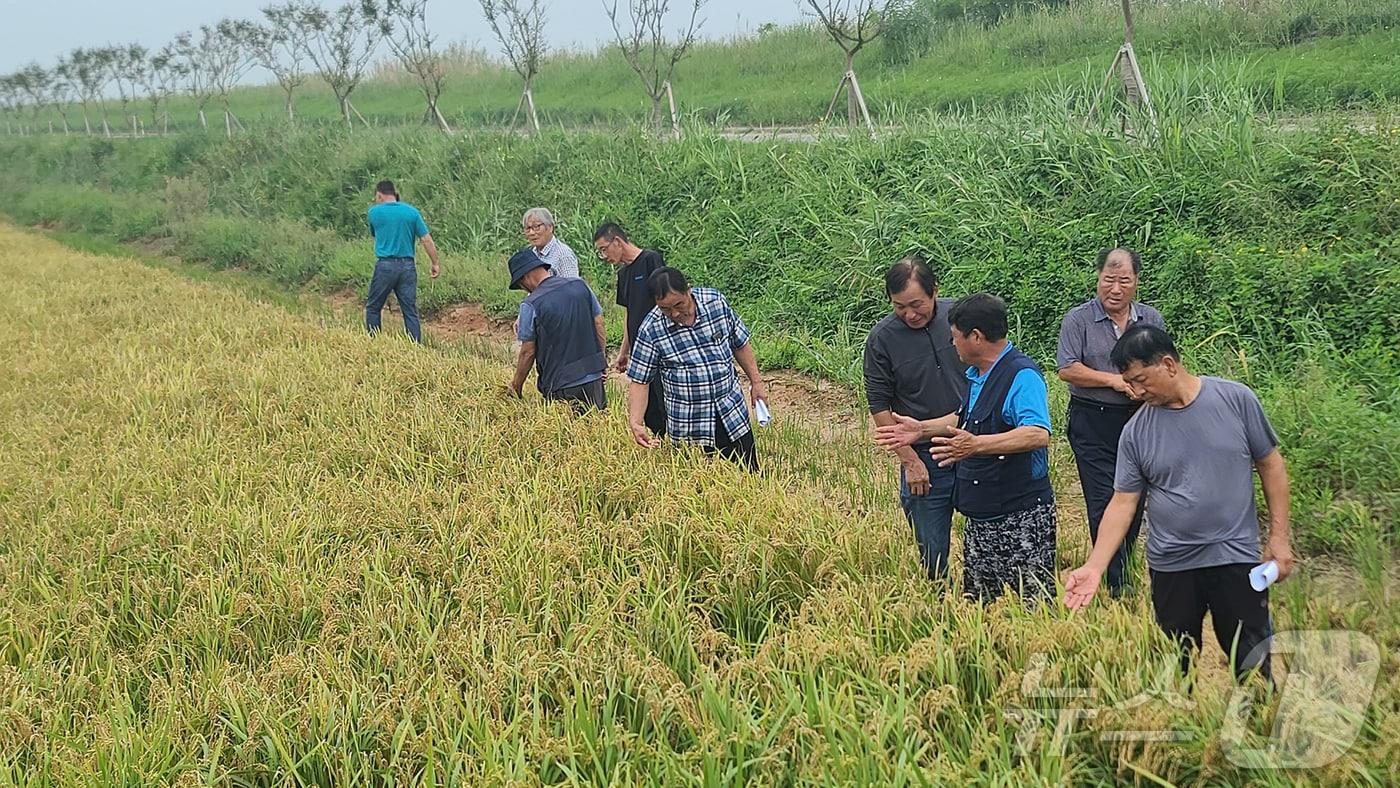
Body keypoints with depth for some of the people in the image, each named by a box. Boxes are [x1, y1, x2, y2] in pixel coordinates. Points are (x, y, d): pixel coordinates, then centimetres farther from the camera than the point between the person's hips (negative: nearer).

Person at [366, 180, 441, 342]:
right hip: (407, 266, 2)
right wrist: (435, 263, 6)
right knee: (411, 311, 4)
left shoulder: (374, 212, 0)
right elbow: (427, 240, 0)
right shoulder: (412, 212, 3)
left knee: (373, 308, 11)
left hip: (385, 266, -2)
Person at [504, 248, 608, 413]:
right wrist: (603, 362, 16)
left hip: (561, 388, -5)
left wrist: (515, 387, 7)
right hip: (594, 380, 5)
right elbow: (599, 325, 7)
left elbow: (528, 352, -6)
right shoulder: (580, 285, 3)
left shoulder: (530, 305, -12)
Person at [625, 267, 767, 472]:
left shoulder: (716, 302, -7)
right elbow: (640, 381, -9)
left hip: (733, 415, 2)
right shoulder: (650, 331, -15)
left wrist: (756, 382, 10)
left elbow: (740, 343, 7)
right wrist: (636, 424, -19)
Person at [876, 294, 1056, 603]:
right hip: (981, 517, 10)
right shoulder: (976, 374, 13)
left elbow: (1038, 434, -33)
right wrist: (922, 429, 23)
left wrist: (976, 445, -43)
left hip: (1022, 519, -10)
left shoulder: (1022, 376, -19)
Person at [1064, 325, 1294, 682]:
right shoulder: (1136, 432, -3)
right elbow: (1123, 502, -2)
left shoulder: (1236, 399, -6)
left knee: (1252, 664, 6)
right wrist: (1095, 567, -12)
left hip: (1235, 558, -1)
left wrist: (1279, 537, -1)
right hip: (1170, 568, 2)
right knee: (1176, 669, 10)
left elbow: (1270, 465, 2)